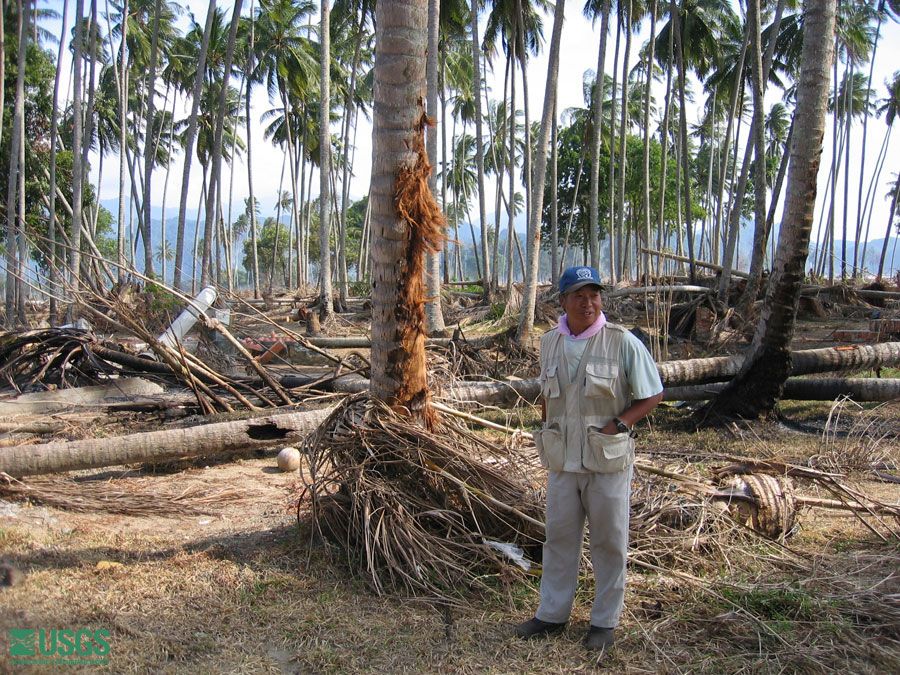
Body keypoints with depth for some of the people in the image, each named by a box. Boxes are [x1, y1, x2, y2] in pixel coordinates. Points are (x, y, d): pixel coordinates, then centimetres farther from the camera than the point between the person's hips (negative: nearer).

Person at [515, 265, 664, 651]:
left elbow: (653, 394, -5)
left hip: (607, 460, -4)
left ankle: (605, 621, 24)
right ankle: (552, 614, 28)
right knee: (559, 537, 13)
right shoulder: (549, 343, 4)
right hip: (562, 460, 4)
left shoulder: (622, 342, -9)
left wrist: (619, 424, -16)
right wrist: (547, 443, 13)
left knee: (609, 543, 9)